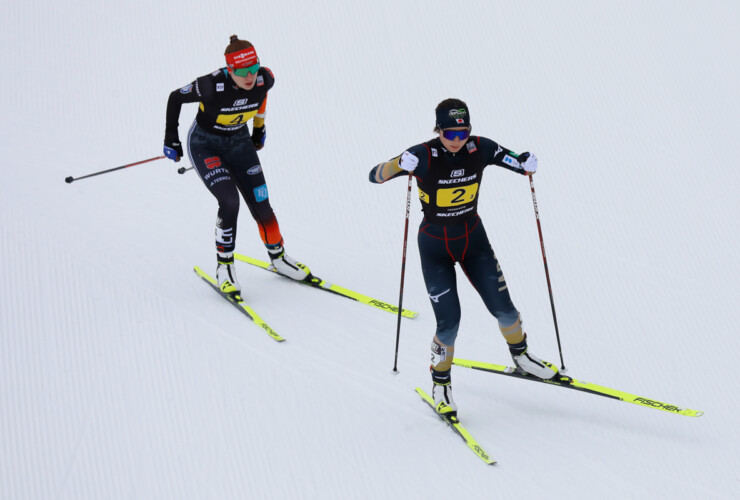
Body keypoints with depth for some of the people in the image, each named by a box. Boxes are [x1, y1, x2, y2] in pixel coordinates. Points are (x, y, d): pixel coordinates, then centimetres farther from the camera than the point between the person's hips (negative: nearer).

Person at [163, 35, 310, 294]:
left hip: (239, 143, 4)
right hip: (205, 145, -4)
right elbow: (175, 98, -15)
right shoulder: (213, 85, -33)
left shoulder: (264, 78, -21)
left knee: (261, 205, 1)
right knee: (230, 201, -22)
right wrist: (171, 140, -7)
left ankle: (278, 258, 27)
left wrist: (259, 125, 16)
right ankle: (224, 266, -2)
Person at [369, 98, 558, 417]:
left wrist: (528, 164, -25)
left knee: (503, 309, 3)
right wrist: (400, 165, -43)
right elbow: (374, 176, -24)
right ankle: (440, 384, 16)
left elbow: (520, 164, -1)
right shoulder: (424, 156, -21)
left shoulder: (480, 149, -12)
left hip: (473, 239, 3)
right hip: (435, 247, -3)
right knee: (449, 322, -8)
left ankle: (521, 356, 34)